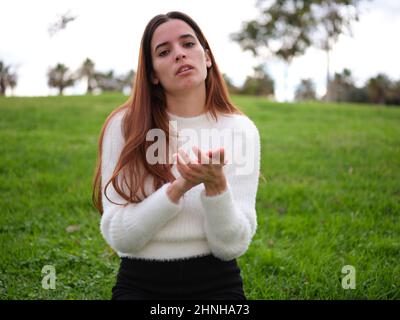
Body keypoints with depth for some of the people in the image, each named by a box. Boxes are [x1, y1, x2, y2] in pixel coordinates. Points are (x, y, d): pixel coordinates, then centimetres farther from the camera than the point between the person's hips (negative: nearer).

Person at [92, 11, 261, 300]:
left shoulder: (240, 130, -3)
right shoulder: (124, 125, -5)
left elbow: (232, 246, -8)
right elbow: (119, 237, -10)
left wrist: (216, 185, -24)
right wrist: (179, 186, -21)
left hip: (216, 284, 2)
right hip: (140, 284, -1)